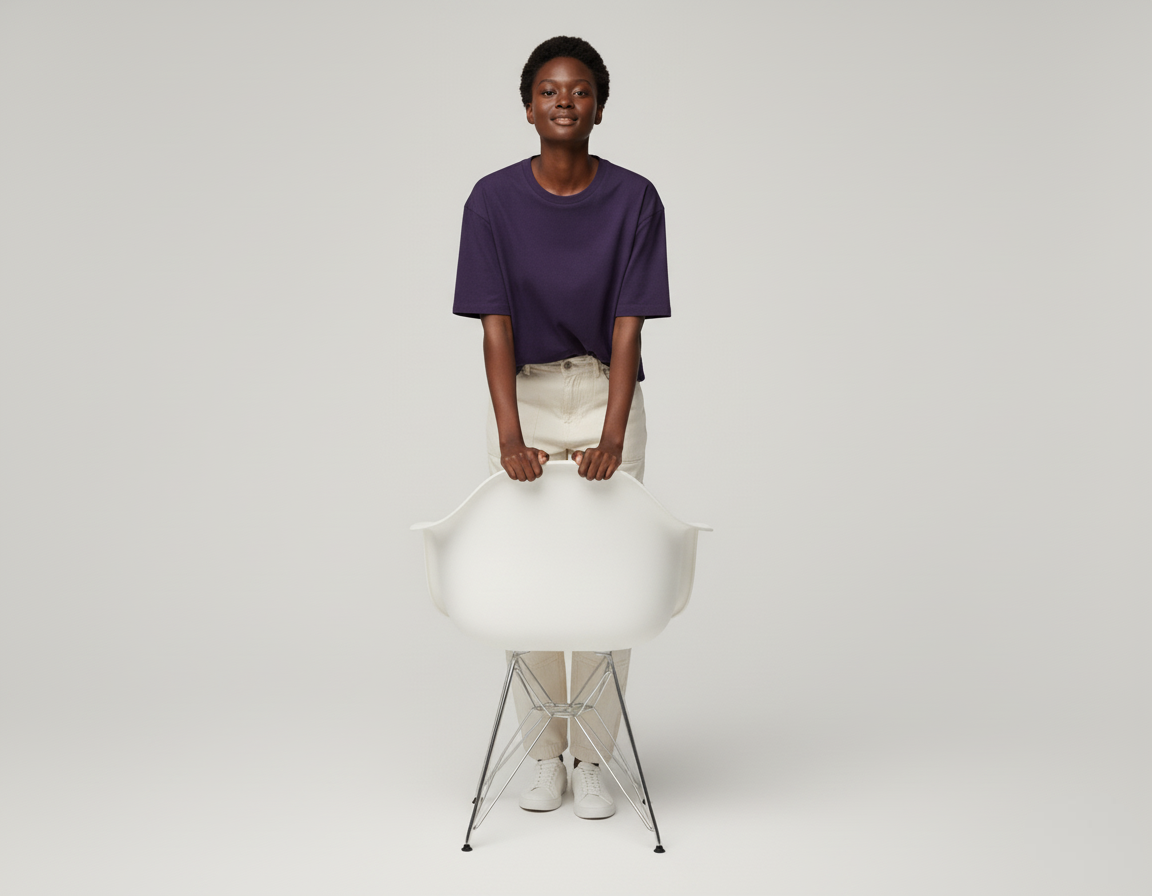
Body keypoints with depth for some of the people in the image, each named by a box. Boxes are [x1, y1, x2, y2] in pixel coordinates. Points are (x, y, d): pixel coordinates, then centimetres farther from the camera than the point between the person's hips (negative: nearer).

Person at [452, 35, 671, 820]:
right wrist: (510, 436, -23)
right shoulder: (494, 199, -8)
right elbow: (496, 322, -12)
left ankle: (591, 759, 15)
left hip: (607, 396, 0)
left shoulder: (634, 200, -8)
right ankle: (545, 753, 19)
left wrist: (611, 436, -23)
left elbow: (629, 323, -13)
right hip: (526, 396, 1)